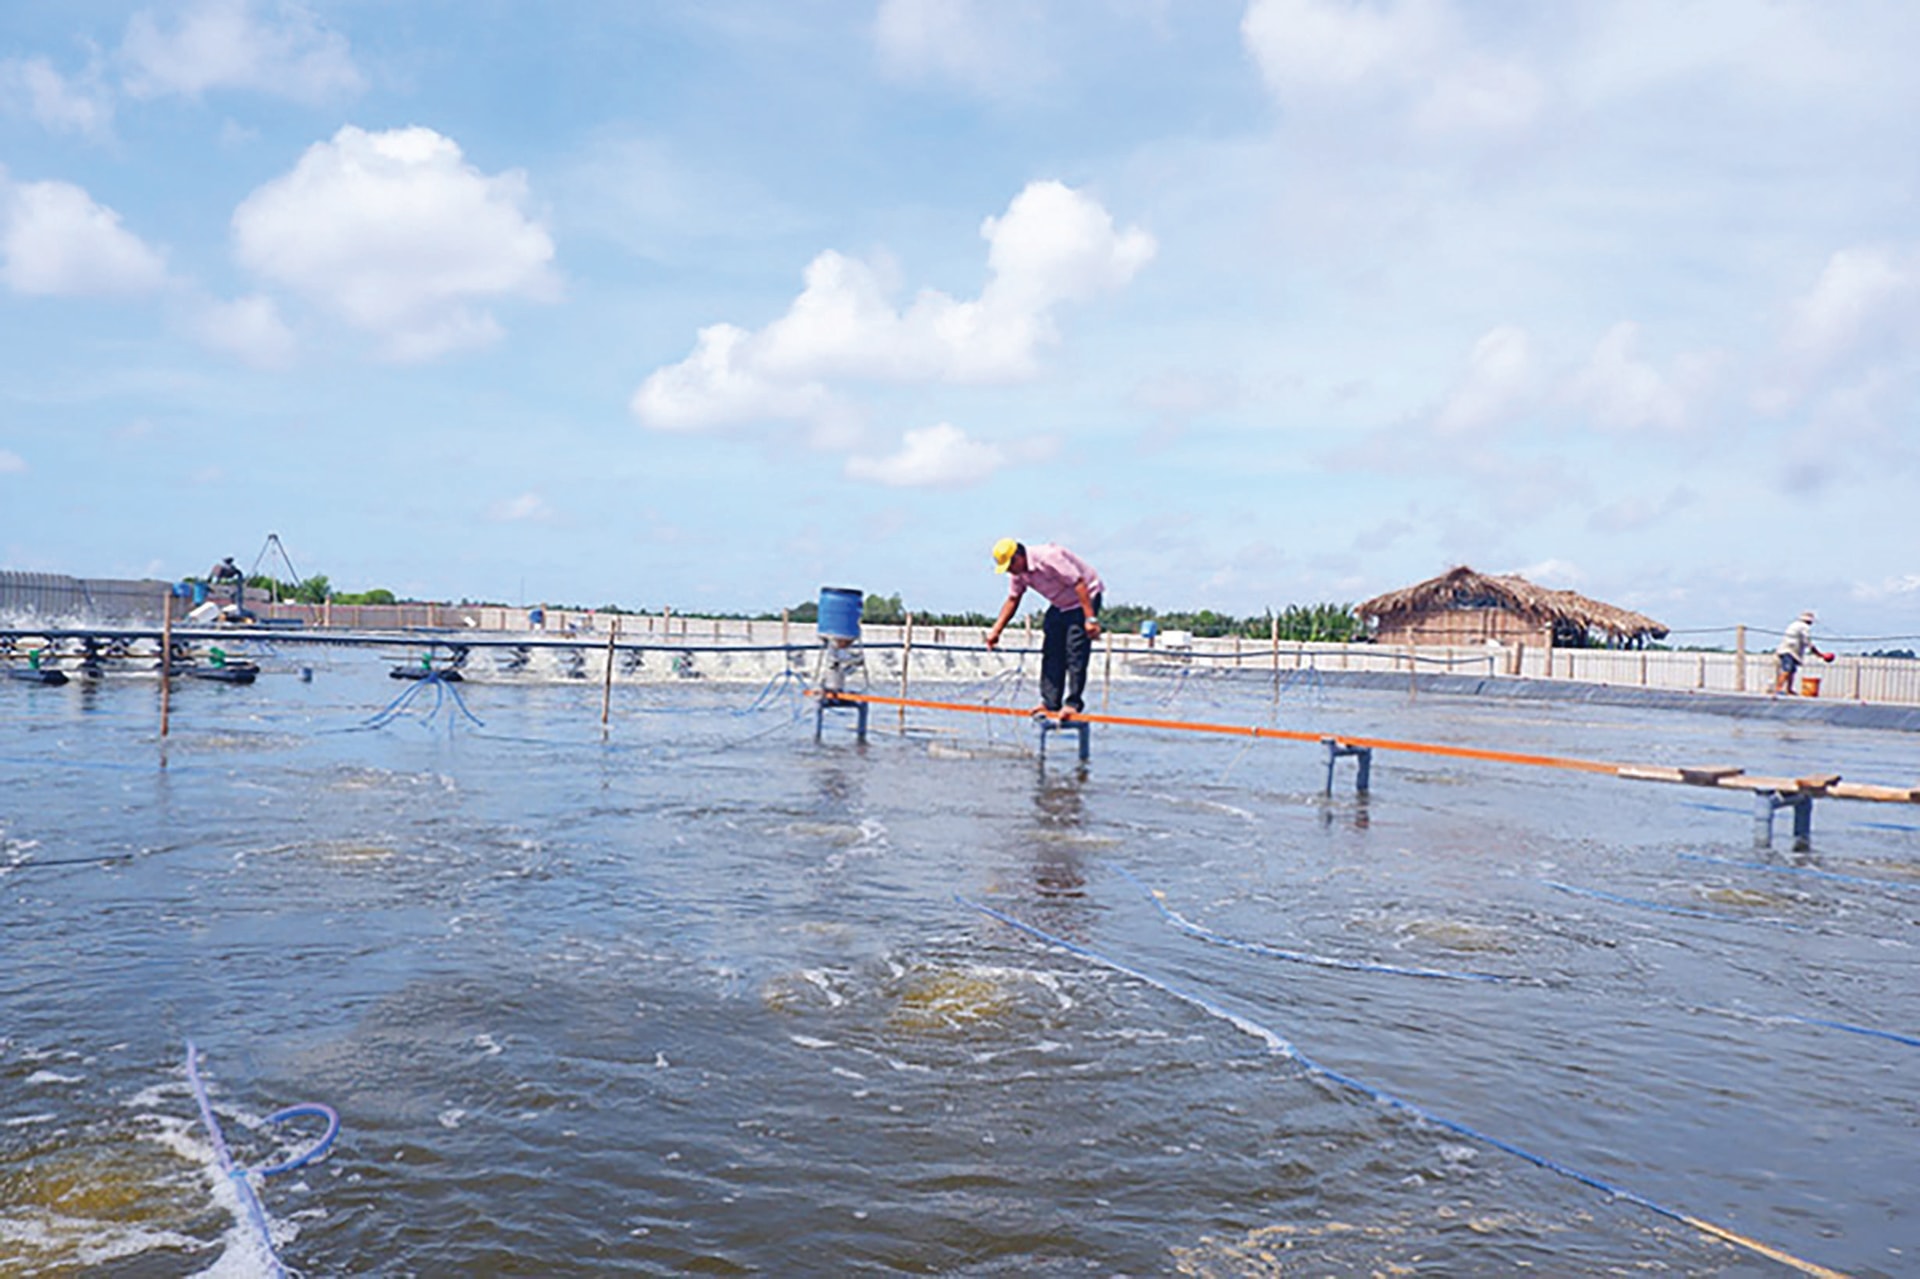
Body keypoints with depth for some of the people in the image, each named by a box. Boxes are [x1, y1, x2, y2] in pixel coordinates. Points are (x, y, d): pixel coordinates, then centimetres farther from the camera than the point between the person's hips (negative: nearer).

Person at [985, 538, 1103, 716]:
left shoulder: (1048, 557, -30)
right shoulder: (1018, 572, -4)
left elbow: (1079, 584, -29)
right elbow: (1012, 600, 8)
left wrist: (1090, 618, -32)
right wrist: (996, 631, 2)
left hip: (1085, 598, -8)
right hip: (1060, 606, 8)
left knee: (1075, 653, -14)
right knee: (1051, 654, 2)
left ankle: (1073, 703, -9)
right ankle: (1050, 703, 6)